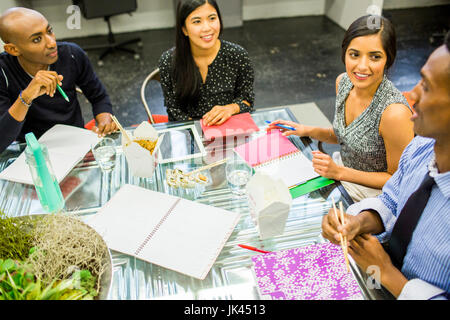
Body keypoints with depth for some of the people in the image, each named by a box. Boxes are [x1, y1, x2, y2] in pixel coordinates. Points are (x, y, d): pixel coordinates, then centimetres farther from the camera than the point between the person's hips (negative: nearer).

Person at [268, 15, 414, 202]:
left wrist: (339, 172, -24)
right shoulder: (343, 81, -8)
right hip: (342, 168, 7)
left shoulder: (394, 112, -31)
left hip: (369, 191, -6)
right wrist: (309, 131, -5)